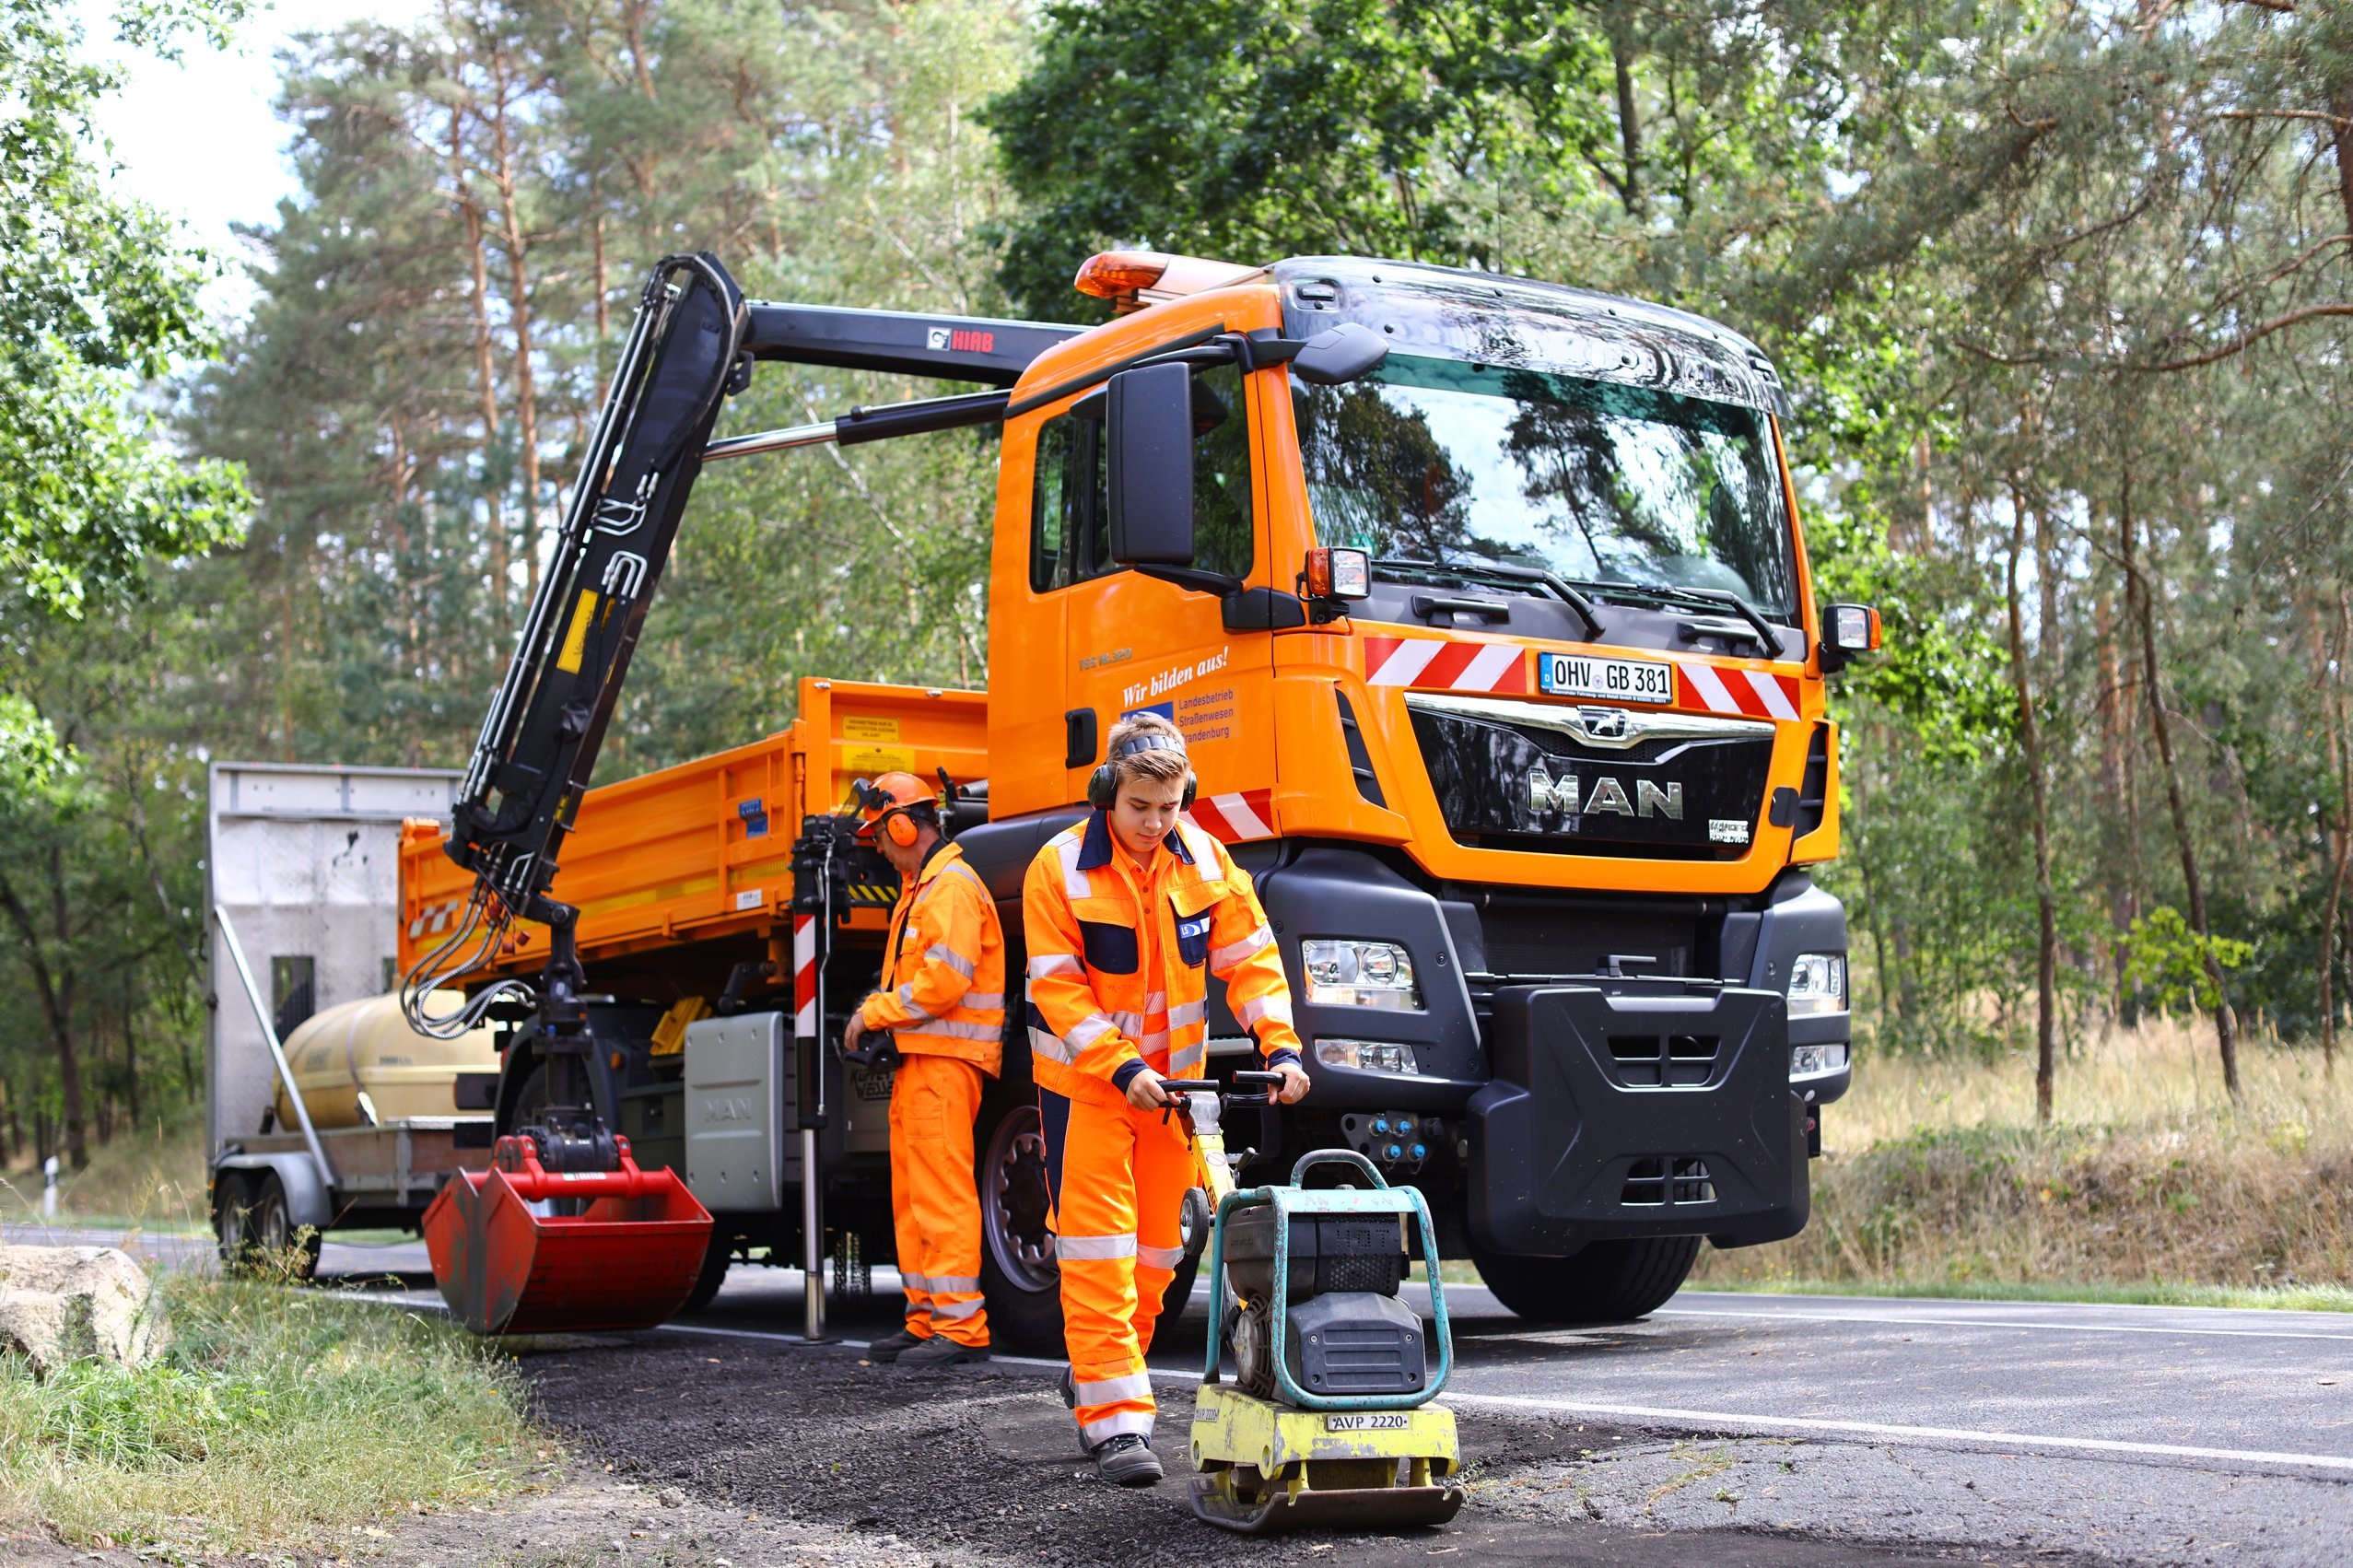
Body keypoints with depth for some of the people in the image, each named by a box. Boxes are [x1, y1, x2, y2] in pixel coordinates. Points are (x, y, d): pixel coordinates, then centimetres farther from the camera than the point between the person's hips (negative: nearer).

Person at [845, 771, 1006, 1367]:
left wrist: (875, 1012, -12)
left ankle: (961, 1325, -10)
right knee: (911, 1195, 13)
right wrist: (875, 1014, 9)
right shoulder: (919, 887, 23)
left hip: (945, 1060, -11)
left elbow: (945, 980, -22)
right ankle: (926, 1317, 20)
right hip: (918, 1059, 11)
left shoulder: (952, 886, -12)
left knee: (943, 1193, -11)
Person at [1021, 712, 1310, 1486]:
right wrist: (1122, 1068, -24)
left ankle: (1097, 1377, 28)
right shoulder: (1059, 870, -14)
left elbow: (1249, 957, -1)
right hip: (1084, 1081, -4)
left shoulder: (1204, 858, -3)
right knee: (1097, 1247, -9)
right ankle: (1114, 1419, -9)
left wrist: (1280, 1045, -14)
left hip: (1175, 1075, 5)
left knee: (1159, 1245, 10)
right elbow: (1058, 989, -16)